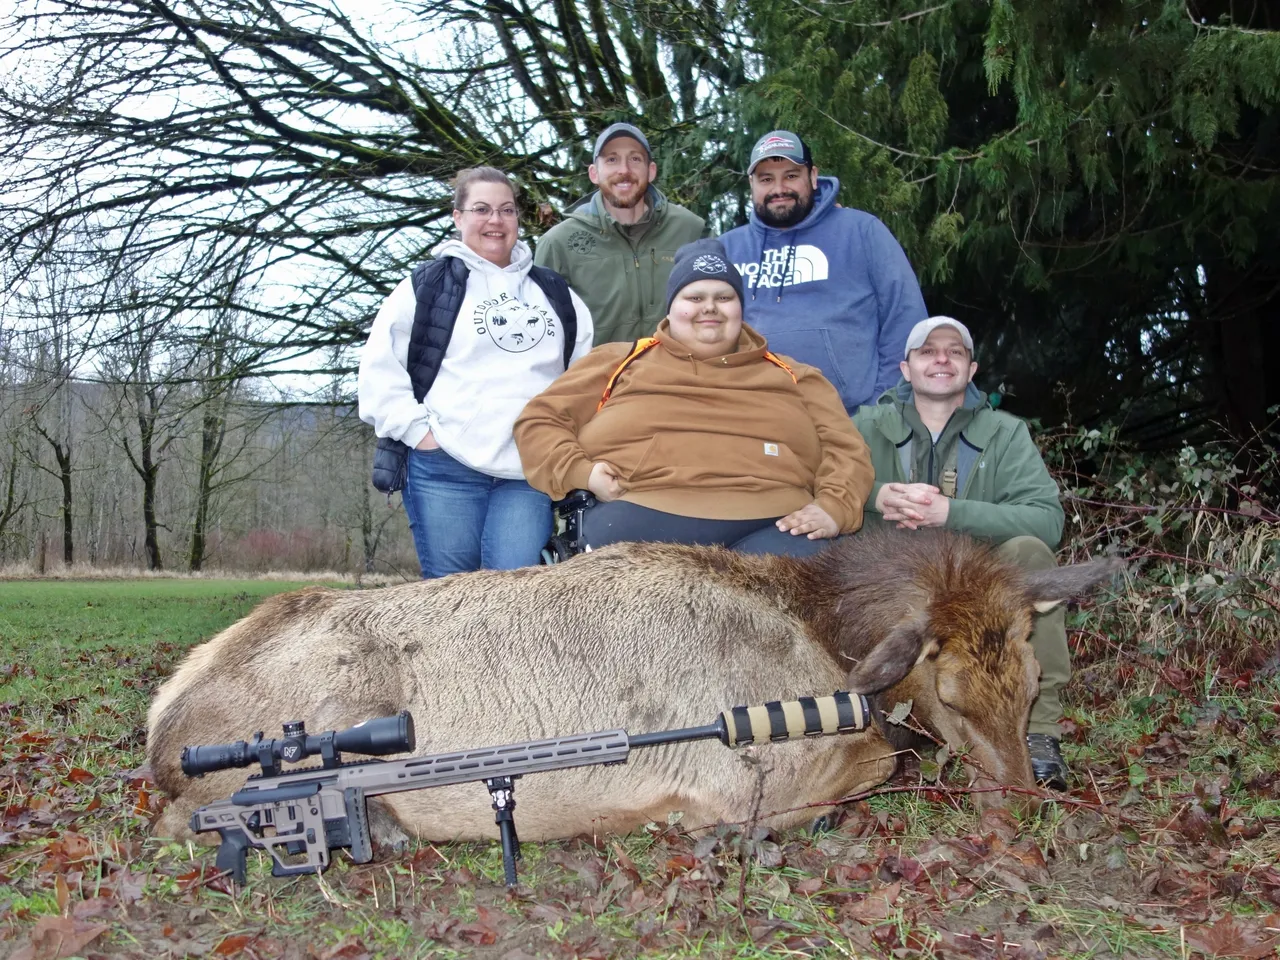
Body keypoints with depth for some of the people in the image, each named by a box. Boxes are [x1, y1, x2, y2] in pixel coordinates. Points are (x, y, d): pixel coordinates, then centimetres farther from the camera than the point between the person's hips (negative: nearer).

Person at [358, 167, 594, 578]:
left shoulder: (555, 293, 20)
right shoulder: (426, 285, 7)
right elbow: (380, 368, 3)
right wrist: (416, 429, -6)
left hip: (529, 473, 2)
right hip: (445, 469, -2)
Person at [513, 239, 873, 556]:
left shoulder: (792, 376, 27)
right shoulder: (620, 361, 24)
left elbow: (845, 449, 20)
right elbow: (539, 422, 21)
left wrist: (833, 507, -2)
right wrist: (581, 474, 0)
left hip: (771, 526, 0)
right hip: (639, 517, 0)